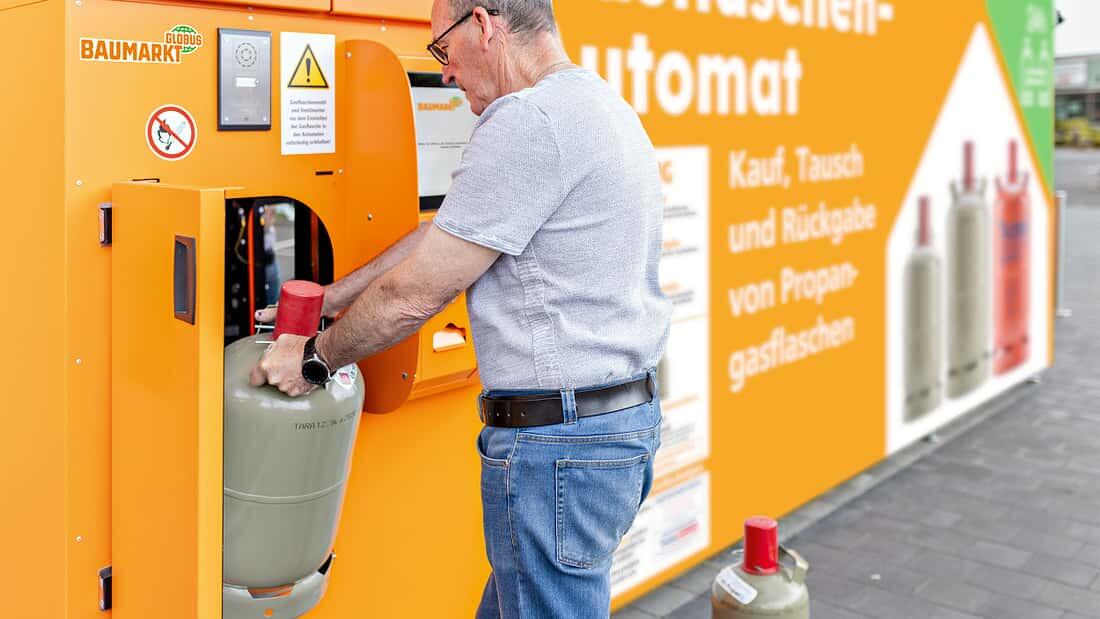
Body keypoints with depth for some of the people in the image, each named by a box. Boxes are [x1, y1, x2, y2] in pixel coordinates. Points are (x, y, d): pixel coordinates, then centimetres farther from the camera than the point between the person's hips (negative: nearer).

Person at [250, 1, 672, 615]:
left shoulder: (528, 120, -19)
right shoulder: (603, 105, 14)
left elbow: (415, 294, -16)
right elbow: (442, 234, 16)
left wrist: (314, 356, 1)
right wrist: (328, 299, 18)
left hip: (558, 444, -10)